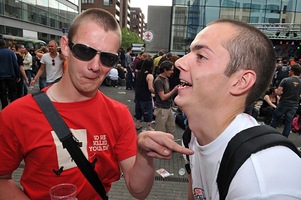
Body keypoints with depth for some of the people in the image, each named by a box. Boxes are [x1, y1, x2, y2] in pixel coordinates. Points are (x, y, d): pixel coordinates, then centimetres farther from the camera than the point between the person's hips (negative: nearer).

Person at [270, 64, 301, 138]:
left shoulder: (285, 80, -13)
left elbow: (278, 92, -16)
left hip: (283, 104, -3)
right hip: (293, 106, 3)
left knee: (275, 120, 12)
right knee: (288, 123, 11)